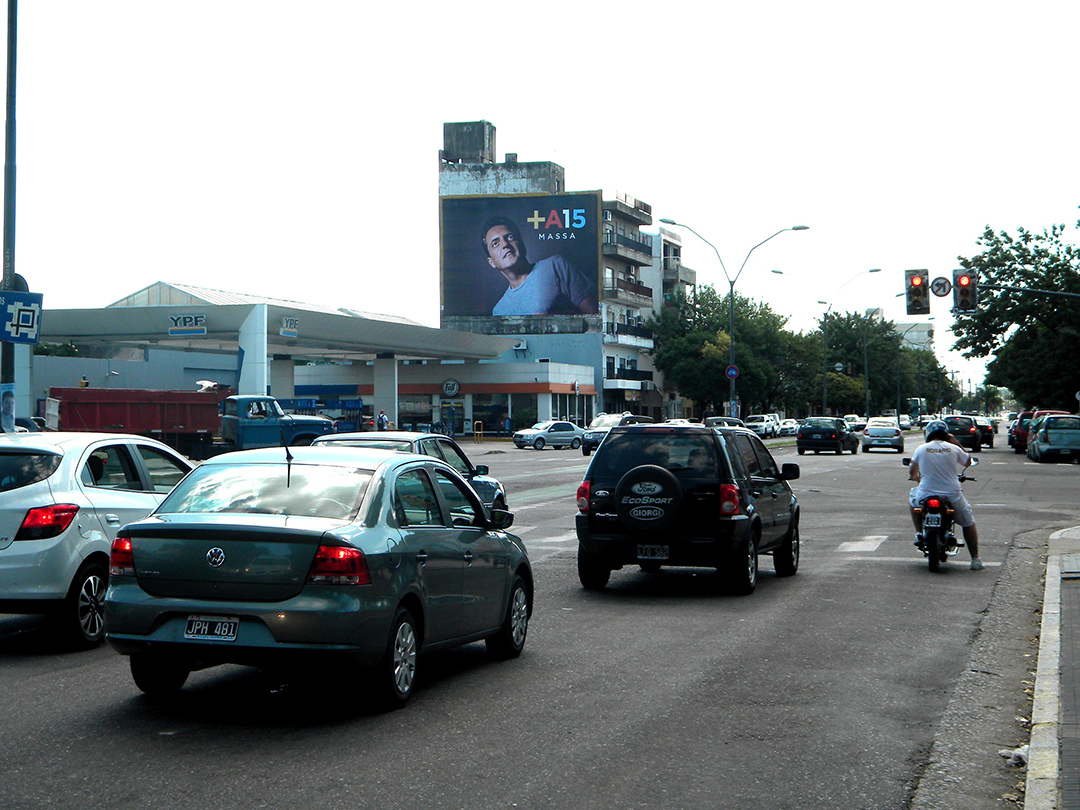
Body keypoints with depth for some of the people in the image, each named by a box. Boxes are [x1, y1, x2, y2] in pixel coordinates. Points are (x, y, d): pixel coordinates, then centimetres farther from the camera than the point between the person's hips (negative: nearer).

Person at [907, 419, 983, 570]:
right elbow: (968, 461, 20)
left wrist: (915, 478, 38)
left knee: (913, 497, 34)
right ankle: (975, 559, 15)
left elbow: (912, 472, 15)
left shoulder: (921, 449, 1)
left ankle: (919, 534, 26)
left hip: (926, 496, 0)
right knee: (968, 523, 21)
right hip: (953, 496, 0)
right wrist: (956, 443, 23)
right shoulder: (954, 449, -1)